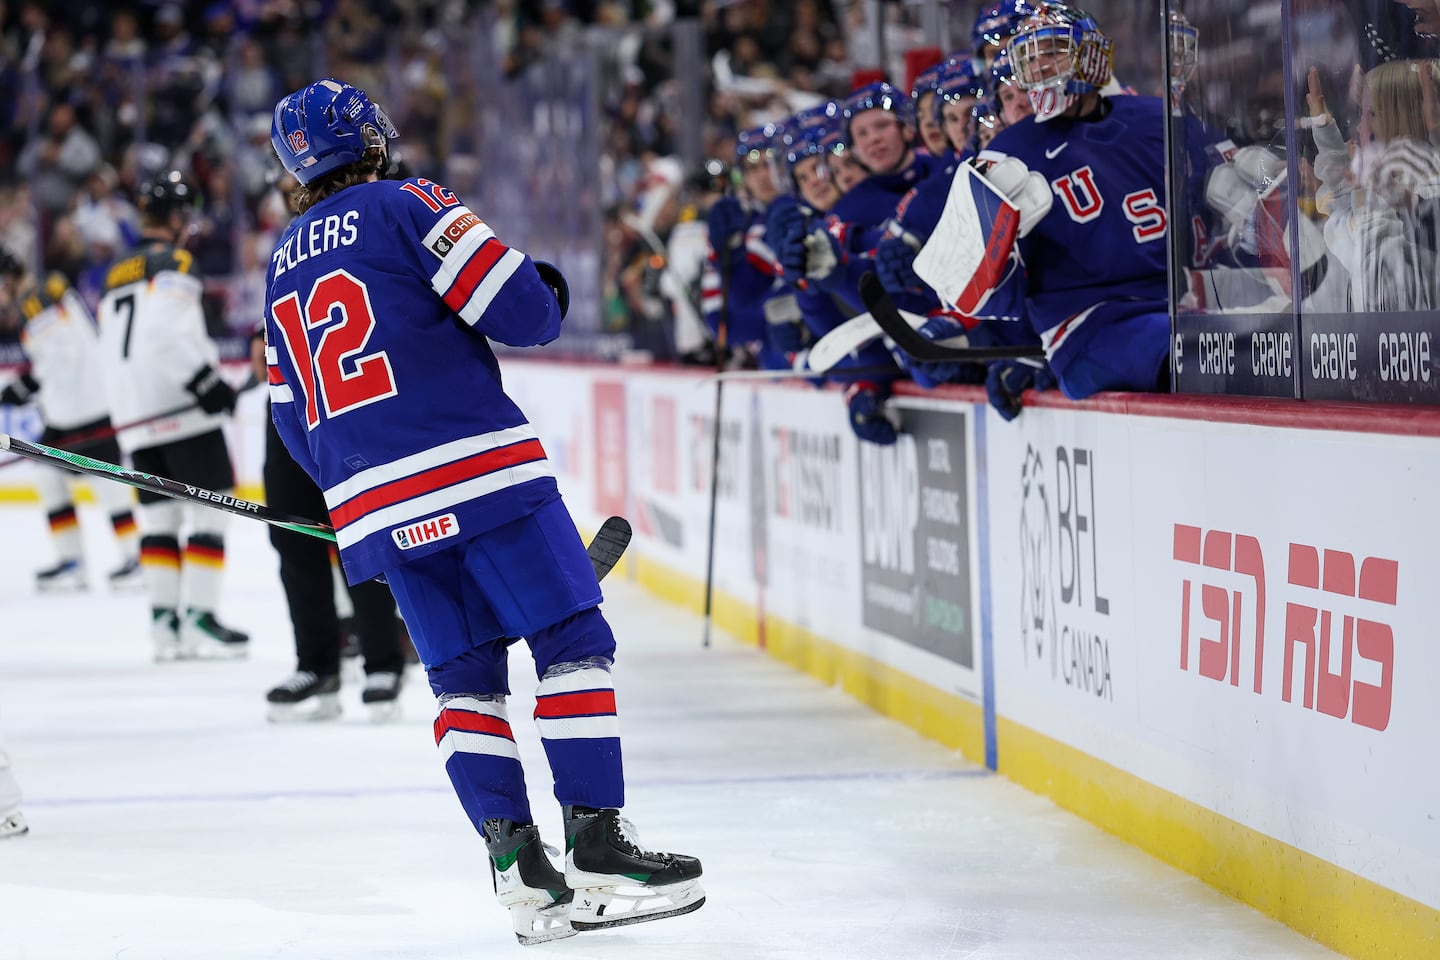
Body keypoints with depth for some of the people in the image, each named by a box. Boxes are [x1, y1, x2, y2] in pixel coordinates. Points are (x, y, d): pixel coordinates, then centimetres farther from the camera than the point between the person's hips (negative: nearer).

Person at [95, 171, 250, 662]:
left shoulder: (115, 277, 19)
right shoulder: (174, 263, -7)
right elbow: (167, 330, -23)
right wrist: (206, 381, -22)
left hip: (134, 418, 8)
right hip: (182, 414, -8)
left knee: (159, 513, 10)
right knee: (208, 509, -4)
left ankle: (165, 621, 6)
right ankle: (199, 616, -9)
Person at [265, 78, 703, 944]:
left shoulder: (284, 265, 19)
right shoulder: (408, 208, -1)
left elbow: (295, 421, 23)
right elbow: (518, 309, -9)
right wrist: (550, 290, 13)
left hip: (374, 505, 6)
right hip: (480, 468, -6)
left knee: (464, 675, 11)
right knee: (574, 642, -1)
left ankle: (515, 859, -1)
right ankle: (598, 848, -8)